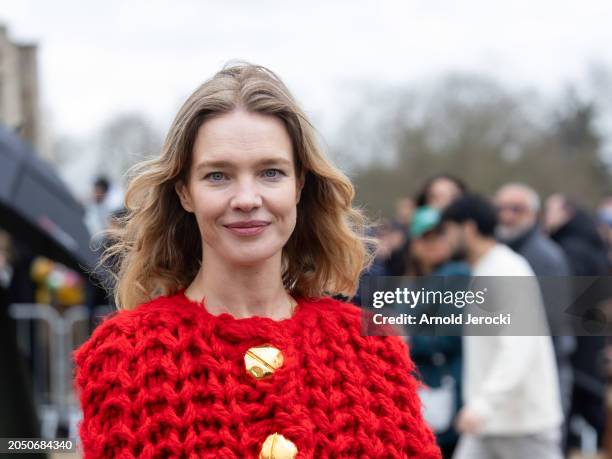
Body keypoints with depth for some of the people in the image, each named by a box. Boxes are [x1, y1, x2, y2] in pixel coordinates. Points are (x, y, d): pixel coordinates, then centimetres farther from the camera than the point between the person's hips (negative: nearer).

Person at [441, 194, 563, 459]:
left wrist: (484, 402, -33)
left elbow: (520, 346, -26)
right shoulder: (482, 271, 16)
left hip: (525, 420, -9)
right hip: (489, 421, 9)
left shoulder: (508, 270, -15)